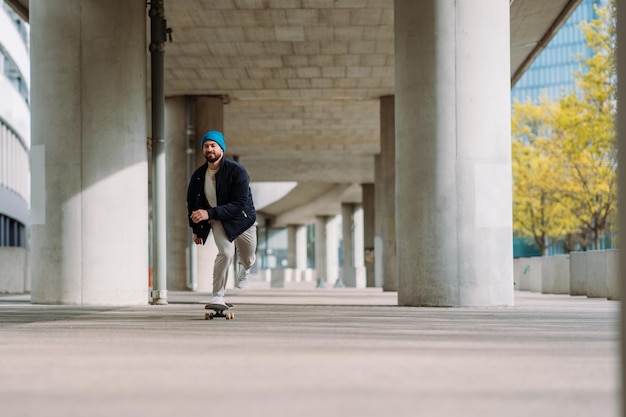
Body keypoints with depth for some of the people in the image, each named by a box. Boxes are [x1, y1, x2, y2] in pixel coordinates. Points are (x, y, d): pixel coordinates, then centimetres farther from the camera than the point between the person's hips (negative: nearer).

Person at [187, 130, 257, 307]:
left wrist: (209, 213, -38)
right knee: (226, 253, -24)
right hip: (218, 221, 1)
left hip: (241, 218, -1)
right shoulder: (198, 176, -10)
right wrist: (196, 229, 10)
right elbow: (192, 203, 7)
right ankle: (218, 296, -13)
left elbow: (239, 204, -31)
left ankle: (244, 268, 54)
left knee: (248, 260, 14)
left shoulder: (237, 171, -24)